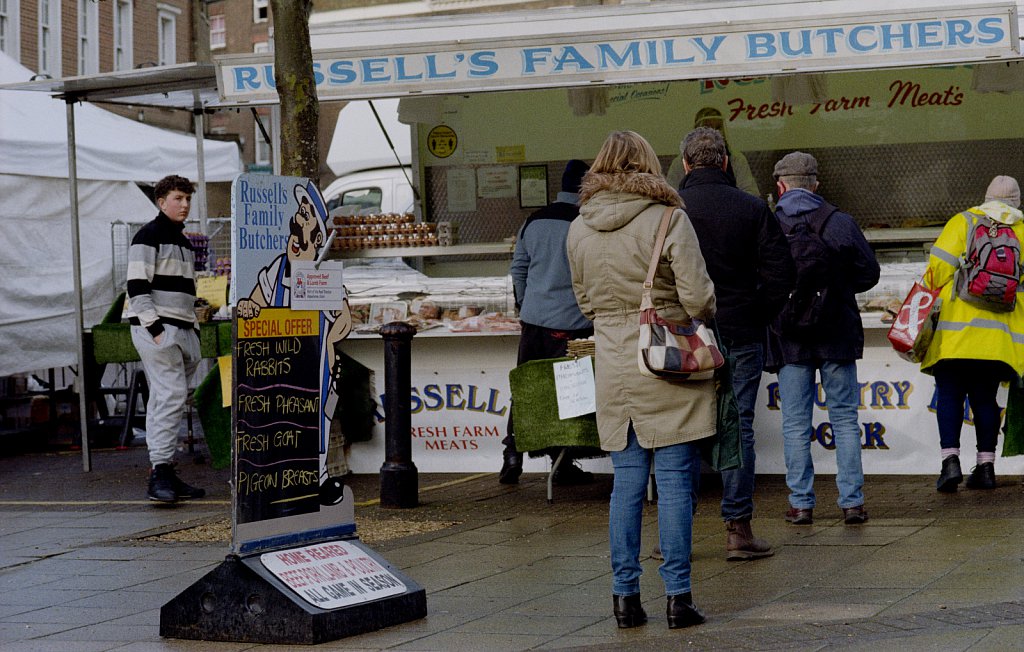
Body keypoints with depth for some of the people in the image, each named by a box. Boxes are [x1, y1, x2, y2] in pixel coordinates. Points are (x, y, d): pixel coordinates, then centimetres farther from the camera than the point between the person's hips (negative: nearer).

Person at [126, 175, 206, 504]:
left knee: (166, 399, 8)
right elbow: (137, 286, -13)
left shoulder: (184, 242, 22)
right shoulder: (148, 236, -6)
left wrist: (193, 328, 20)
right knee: (171, 395, -17)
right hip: (155, 329, -9)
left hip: (181, 329, 9)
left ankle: (164, 473, 9)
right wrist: (154, 328, -19)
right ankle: (160, 472, -19)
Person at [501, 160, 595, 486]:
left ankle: (512, 458, 11)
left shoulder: (532, 223, 8)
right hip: (571, 325, -5)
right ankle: (563, 466, 6)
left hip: (533, 321, 5)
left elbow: (518, 270, 15)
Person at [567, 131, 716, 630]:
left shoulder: (579, 229, 5)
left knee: (627, 482, 10)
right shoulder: (668, 219, -10)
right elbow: (698, 299, -10)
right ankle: (677, 596, 1)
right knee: (675, 481, 0)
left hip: (613, 367, 4)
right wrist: (699, 322, 10)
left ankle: (625, 594, 11)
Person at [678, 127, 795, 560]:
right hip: (741, 337, 0)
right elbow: (781, 273, -4)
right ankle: (738, 529, 4)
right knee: (738, 429, 5)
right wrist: (757, 318, 7)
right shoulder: (752, 209, -3)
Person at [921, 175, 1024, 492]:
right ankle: (986, 464, 8)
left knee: (950, 393, 2)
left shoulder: (963, 222, 3)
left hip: (958, 326, -2)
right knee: (985, 395, 11)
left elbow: (938, 269, -5)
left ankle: (950, 460, -10)